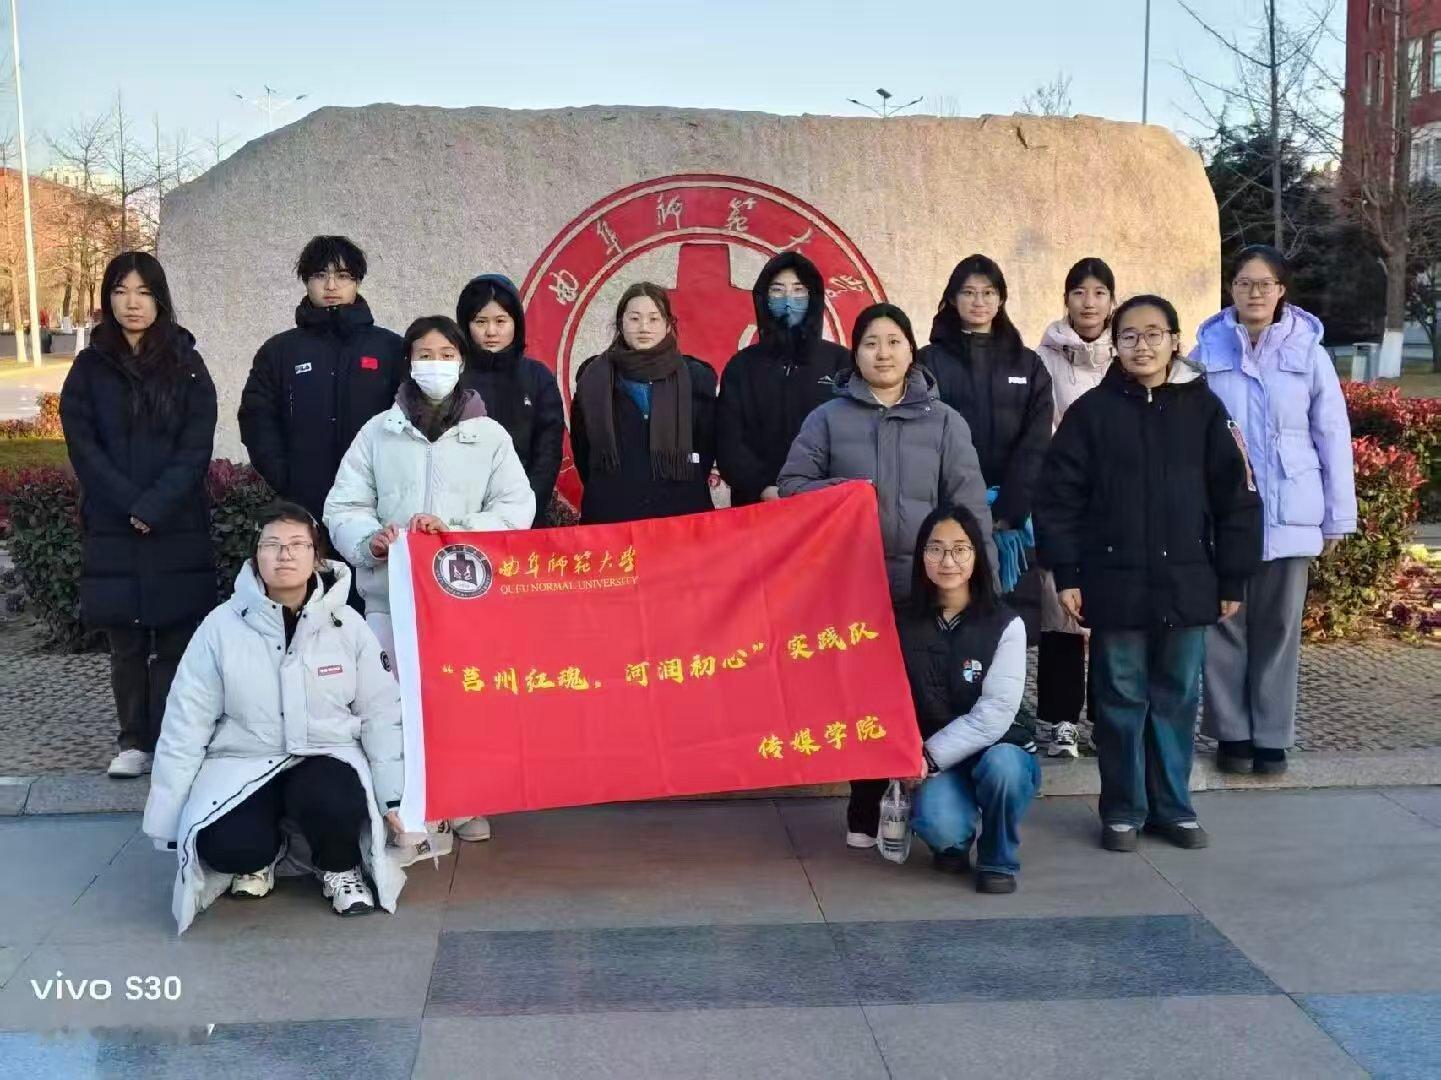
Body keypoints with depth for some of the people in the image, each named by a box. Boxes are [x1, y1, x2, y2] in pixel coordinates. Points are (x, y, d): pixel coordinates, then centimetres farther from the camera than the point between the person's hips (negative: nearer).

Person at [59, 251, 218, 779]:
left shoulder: (186, 366, 4)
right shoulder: (90, 368, 7)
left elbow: (195, 449, -4)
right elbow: (83, 447, 0)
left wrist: (155, 506, -15)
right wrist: (131, 504, -11)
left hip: (178, 530, -1)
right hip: (112, 529, 1)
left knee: (176, 641, -2)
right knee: (126, 642, 5)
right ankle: (135, 741, 14)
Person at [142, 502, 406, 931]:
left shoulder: (348, 625, -3)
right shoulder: (221, 626, -6)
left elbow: (380, 714, 4)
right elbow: (185, 723, -2)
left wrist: (394, 795, -2)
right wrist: (168, 820, -1)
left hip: (326, 758, 0)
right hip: (243, 762, 0)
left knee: (334, 804, -35)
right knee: (224, 844, -30)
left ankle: (340, 867, 2)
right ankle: (261, 855, 10)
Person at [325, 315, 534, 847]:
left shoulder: (490, 434, 8)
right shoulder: (378, 432, 9)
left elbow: (518, 508, 0)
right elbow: (343, 507, 5)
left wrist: (455, 530, -14)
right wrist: (369, 538, -16)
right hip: (391, 591, 1)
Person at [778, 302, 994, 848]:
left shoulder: (943, 420, 7)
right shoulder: (828, 418, 7)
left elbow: (969, 504, 4)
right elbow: (792, 485, 6)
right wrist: (840, 491, -12)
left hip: (925, 584, 0)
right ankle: (867, 810, 13)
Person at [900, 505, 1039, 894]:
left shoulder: (1005, 625, -9)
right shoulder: (905, 625, 0)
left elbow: (995, 713, -17)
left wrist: (931, 756, -20)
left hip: (999, 751, -1)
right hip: (935, 763, 1)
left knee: (1000, 765, -37)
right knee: (938, 825, -31)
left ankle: (998, 860, -7)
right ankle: (955, 840, 9)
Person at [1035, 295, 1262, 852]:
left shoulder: (1204, 408, 2)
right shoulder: (1091, 411, 0)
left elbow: (1235, 496, 4)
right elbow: (1058, 496, -1)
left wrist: (1232, 578, 2)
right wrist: (1066, 573, -6)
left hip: (1186, 583, 1)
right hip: (1115, 583, -1)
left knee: (1177, 699, 10)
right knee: (1121, 699, 6)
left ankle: (1172, 806, 24)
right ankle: (1123, 809, 18)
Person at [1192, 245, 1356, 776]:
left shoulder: (1309, 353, 1)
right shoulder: (1208, 351, 1)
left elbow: (1333, 437, 4)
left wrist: (1338, 516, 4)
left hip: (1289, 514, 0)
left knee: (1278, 626, 7)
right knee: (1224, 622, 4)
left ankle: (1272, 736, 17)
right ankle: (1231, 733, 16)